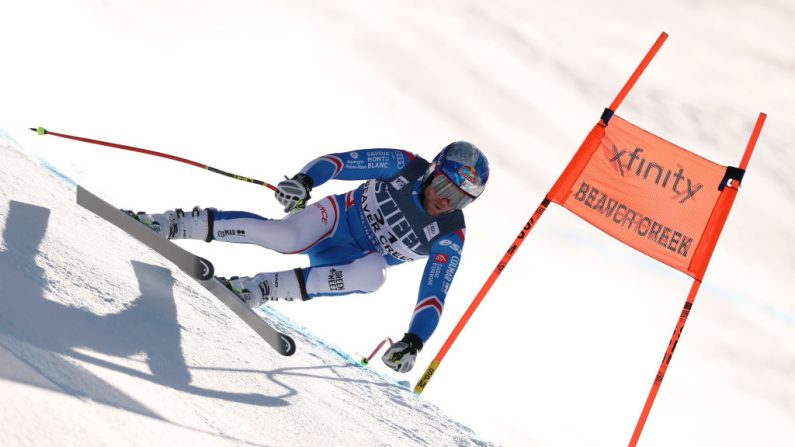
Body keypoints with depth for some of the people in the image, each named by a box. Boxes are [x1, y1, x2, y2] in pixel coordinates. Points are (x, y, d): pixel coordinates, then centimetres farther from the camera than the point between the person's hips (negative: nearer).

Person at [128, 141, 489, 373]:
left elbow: (433, 295, -15)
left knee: (373, 274, -36)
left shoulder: (449, 238, -13)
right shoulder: (407, 165, -13)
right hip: (337, 218, -1)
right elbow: (339, 161, -11)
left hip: (351, 263, 1)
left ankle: (261, 289, -29)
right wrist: (304, 180, -30)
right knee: (286, 237, -33)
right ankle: (175, 223, -20)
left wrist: (414, 341, -29)